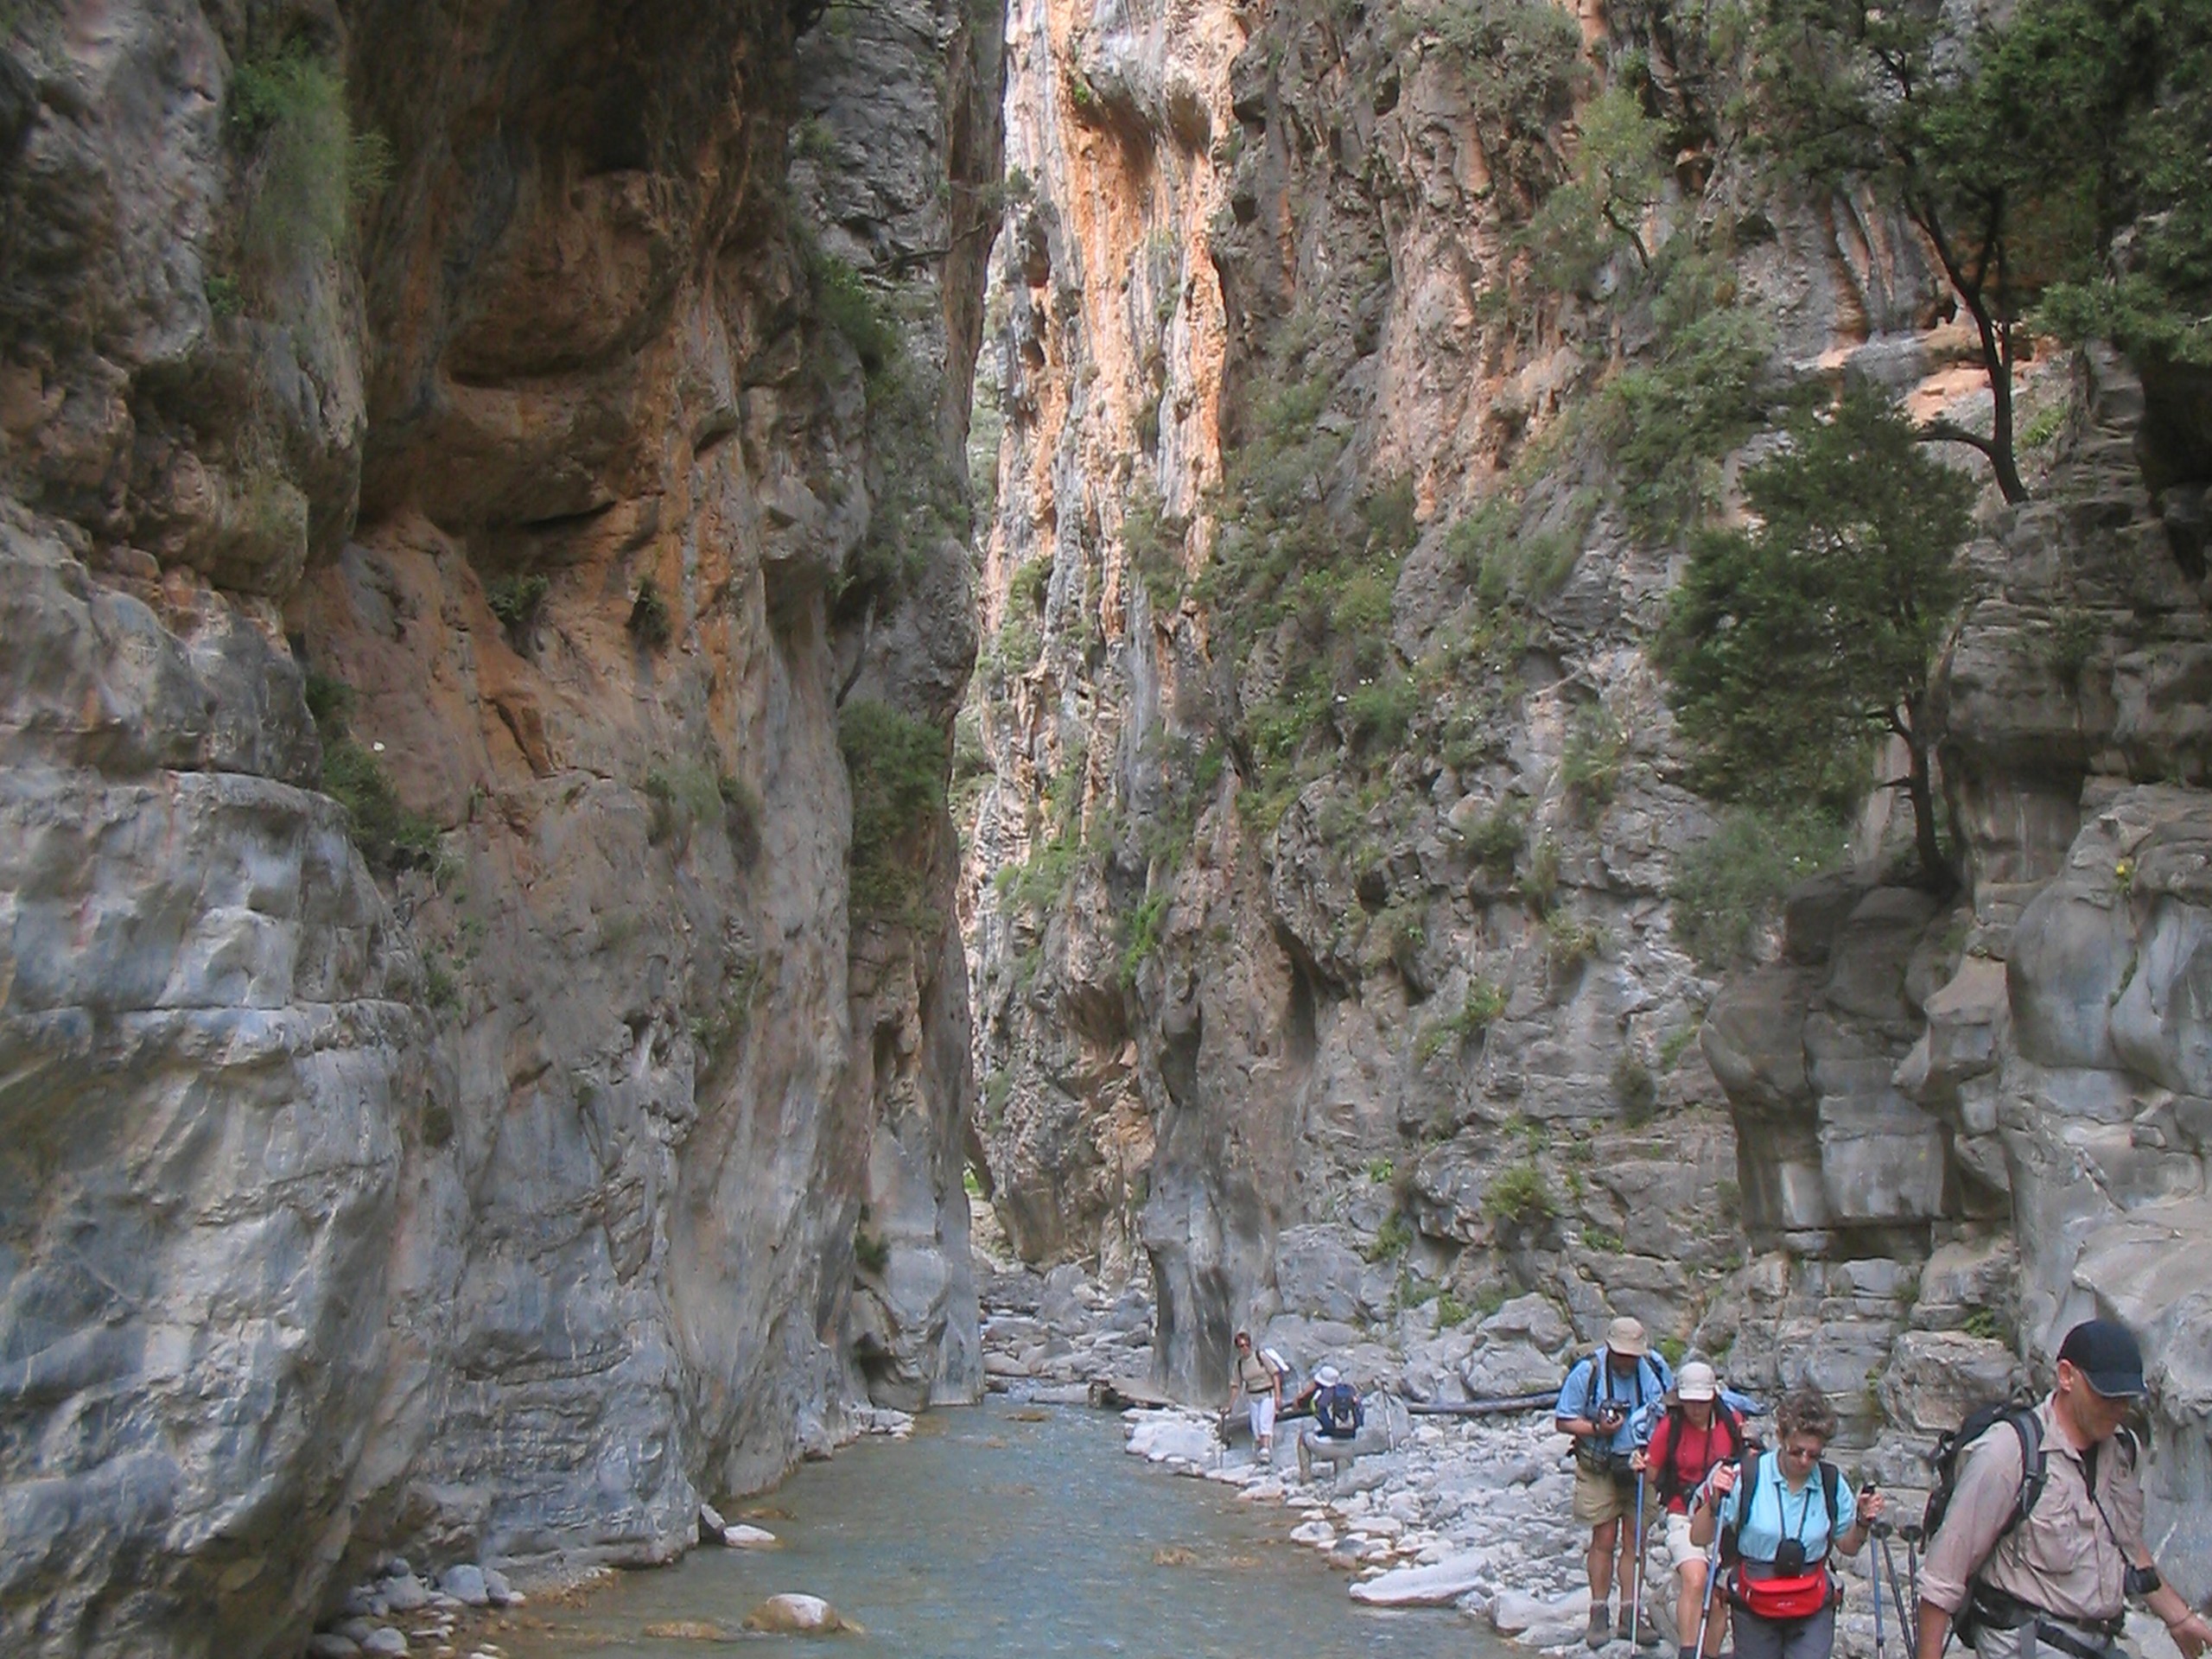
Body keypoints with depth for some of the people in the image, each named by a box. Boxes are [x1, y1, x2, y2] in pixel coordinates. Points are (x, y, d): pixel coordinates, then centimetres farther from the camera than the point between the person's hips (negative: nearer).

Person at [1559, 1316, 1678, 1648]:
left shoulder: (1655, 1368, -3)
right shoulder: (1588, 1371, -12)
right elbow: (1562, 1421, -6)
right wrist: (1597, 1429, -21)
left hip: (1642, 1466, 3)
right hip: (1600, 1468, -2)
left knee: (1635, 1540, 5)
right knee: (1604, 1540, 1)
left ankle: (1630, 1616, 14)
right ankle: (1598, 1615, 12)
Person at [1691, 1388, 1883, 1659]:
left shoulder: (1832, 1484, -3)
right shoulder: (1746, 1476, -12)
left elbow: (1847, 1547, 10)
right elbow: (1699, 1539, -12)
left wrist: (1862, 1522, -7)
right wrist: (1714, 1500, -28)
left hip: (1813, 1609, 1)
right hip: (1755, 1609, -1)